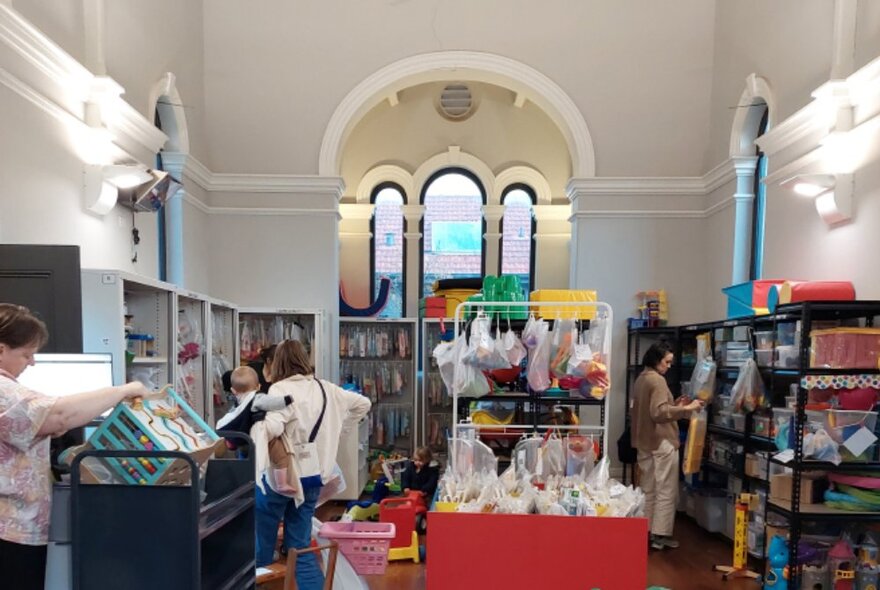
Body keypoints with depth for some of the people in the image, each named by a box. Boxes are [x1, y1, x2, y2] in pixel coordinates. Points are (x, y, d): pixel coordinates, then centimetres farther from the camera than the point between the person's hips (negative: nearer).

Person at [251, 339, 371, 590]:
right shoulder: (326, 388, 7)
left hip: (281, 475, -6)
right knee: (300, 547, 13)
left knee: (261, 543, 13)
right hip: (314, 477, 6)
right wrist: (337, 431, 21)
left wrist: (251, 428, -18)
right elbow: (363, 404, 20)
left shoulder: (281, 389, -14)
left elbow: (272, 428, -32)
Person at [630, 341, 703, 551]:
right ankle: (660, 535, 4)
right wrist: (686, 409, -22)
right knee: (665, 491, 0)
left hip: (644, 442, 9)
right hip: (662, 442, -9)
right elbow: (659, 412, -24)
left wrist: (675, 405, 14)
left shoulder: (641, 379, 13)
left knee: (648, 489, 14)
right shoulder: (657, 380, -16)